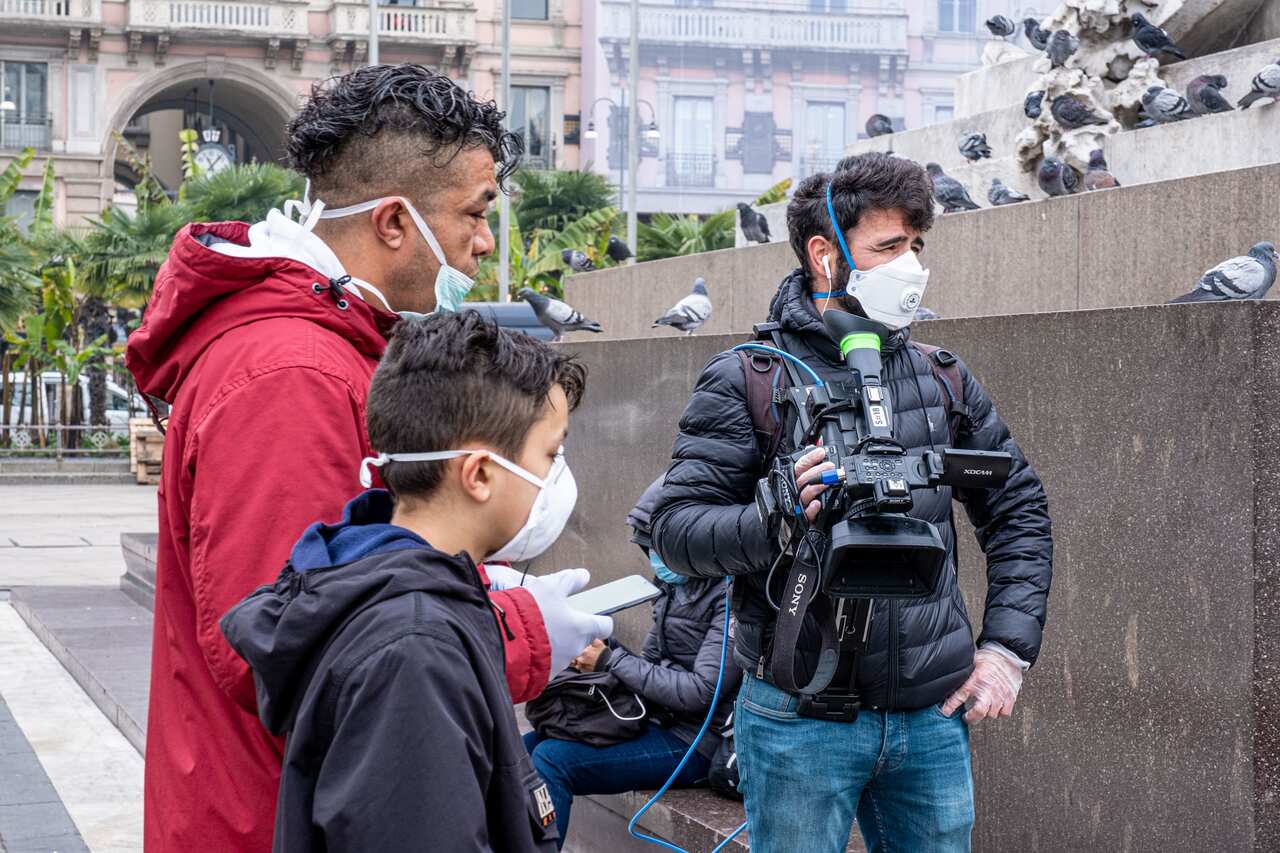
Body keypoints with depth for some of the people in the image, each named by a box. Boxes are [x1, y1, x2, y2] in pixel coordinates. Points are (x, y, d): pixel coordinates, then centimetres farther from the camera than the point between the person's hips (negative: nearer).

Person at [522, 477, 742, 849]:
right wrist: (596, 656, -5)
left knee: (552, 761, -20)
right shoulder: (676, 586, 10)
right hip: (656, 721, 9)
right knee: (526, 749, 1)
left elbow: (700, 692, -23)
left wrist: (612, 660, -15)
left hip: (693, 742, -9)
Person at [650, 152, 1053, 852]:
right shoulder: (746, 379, -4)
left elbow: (1019, 511, 18)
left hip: (933, 716, 5)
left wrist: (1006, 649, 8)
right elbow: (676, 527, -10)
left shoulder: (940, 378, 11)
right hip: (801, 721, -4)